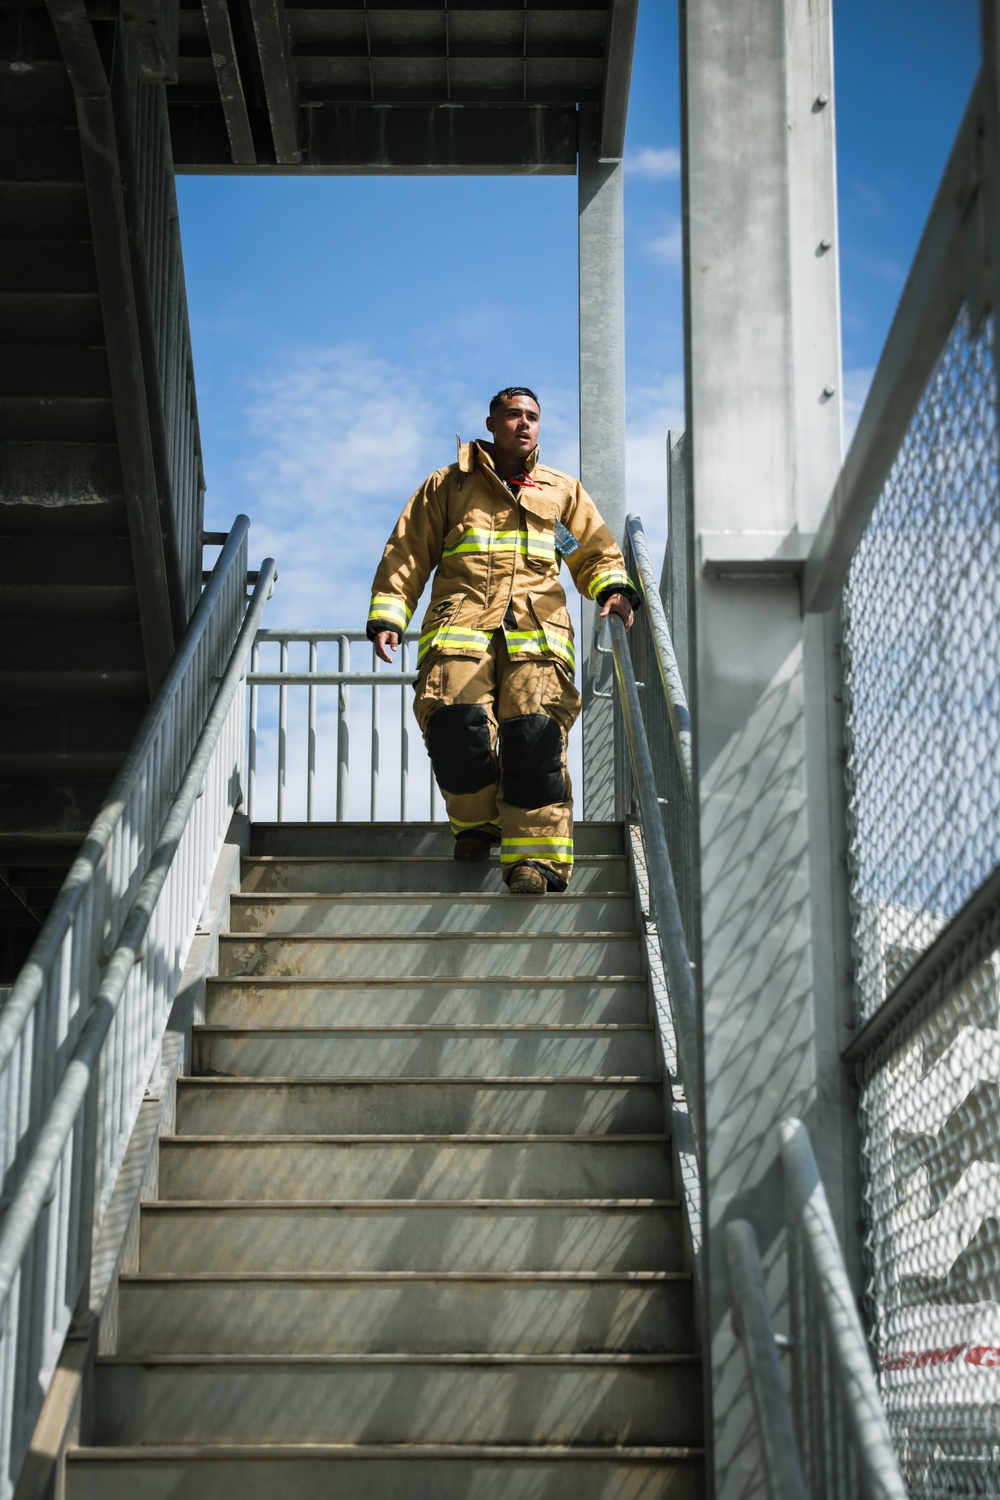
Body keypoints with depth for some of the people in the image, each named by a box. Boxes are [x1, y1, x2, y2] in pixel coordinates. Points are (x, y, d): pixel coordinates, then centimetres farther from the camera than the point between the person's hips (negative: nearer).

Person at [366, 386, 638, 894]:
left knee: (536, 734, -21)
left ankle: (535, 857, -22)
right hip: (460, 626, 0)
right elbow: (406, 554, 20)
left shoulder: (563, 491, 27)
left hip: (537, 632, 1)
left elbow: (596, 553, 26)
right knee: (457, 726, -22)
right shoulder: (448, 486, 22)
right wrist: (386, 615, 6)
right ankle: (475, 824, 4)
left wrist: (614, 588, 3)